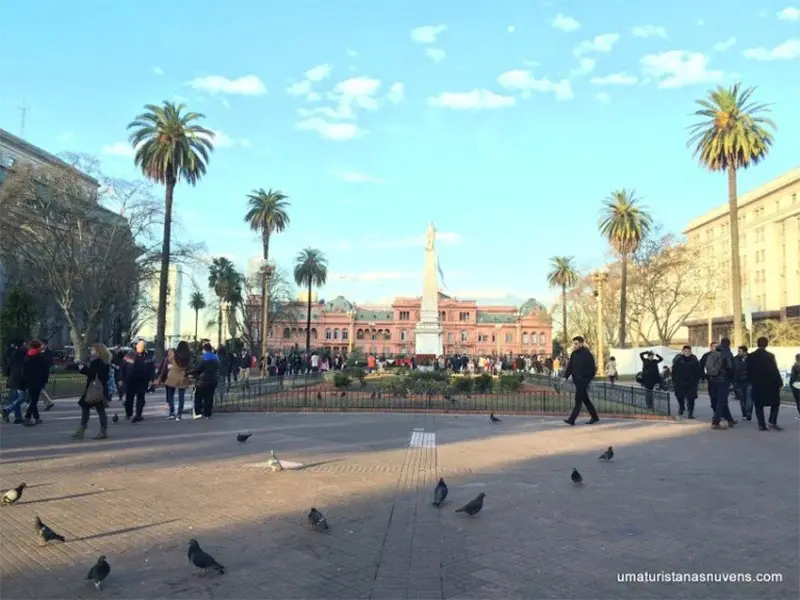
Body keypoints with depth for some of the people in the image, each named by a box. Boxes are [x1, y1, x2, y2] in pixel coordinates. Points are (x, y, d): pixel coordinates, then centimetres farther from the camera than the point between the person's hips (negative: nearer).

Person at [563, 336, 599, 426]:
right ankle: (594, 417, 27)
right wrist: (565, 376, 0)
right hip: (577, 381, 8)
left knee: (578, 400, -9)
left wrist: (587, 378, -17)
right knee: (585, 399, 15)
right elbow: (570, 366, 10)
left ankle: (572, 419, -10)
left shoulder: (587, 354, -11)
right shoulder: (573, 354, 10)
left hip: (584, 381, -8)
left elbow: (592, 369, -11)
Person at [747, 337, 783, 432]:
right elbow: (775, 370, -10)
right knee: (775, 403, 13)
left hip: (756, 384, 2)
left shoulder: (751, 357, 0)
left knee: (758, 405, 8)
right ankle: (772, 422, 1)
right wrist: (779, 382, -2)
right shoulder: (770, 356, -10)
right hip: (770, 384, -2)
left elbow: (749, 371, 3)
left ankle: (761, 425, 4)